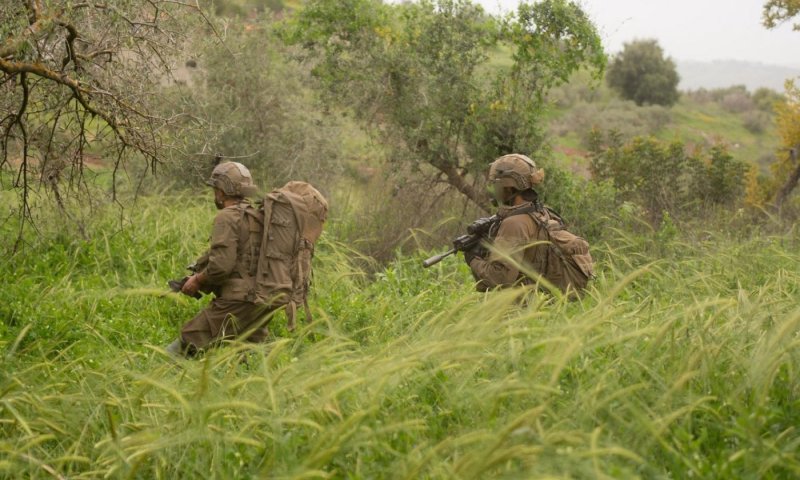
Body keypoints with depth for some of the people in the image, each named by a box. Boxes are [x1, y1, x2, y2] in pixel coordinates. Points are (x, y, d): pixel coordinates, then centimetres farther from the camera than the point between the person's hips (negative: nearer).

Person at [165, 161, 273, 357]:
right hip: (263, 304, 9)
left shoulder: (227, 217, -10)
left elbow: (221, 264, -20)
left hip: (236, 302, -9)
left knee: (180, 348, -5)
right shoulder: (258, 215, 17)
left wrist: (198, 281, -2)